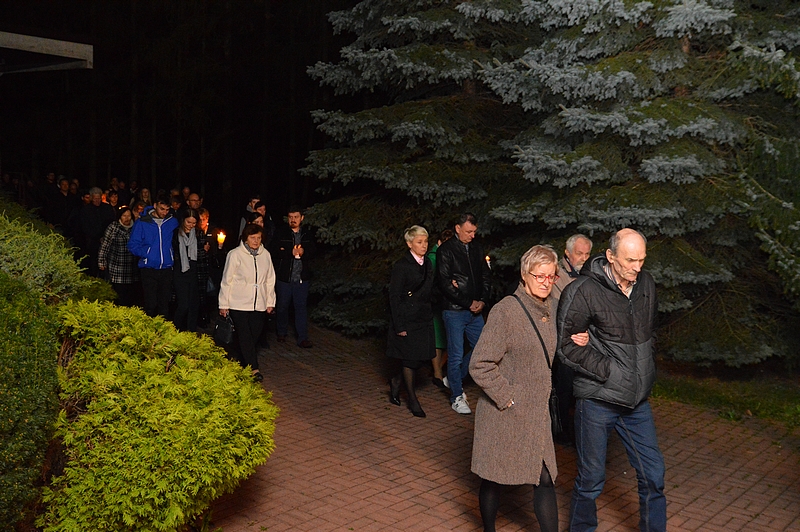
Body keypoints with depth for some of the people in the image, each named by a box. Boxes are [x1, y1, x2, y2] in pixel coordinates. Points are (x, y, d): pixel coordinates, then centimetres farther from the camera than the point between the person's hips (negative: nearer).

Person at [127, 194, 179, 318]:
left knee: (164, 303, 7)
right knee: (150, 304, -4)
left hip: (167, 268, 2)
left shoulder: (173, 222, 6)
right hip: (149, 269, -2)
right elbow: (133, 244, 1)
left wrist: (173, 254, 6)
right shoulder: (142, 223, -1)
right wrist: (145, 254, -12)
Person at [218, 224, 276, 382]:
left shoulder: (265, 255, 8)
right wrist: (223, 305, 0)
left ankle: (243, 365, 20)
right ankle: (254, 369, -11)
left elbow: (270, 280, 16)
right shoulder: (235, 255, -4)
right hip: (239, 304, -4)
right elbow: (226, 281, 0)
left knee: (254, 336, 4)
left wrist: (270, 302, 13)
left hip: (259, 305, 4)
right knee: (245, 337, -9)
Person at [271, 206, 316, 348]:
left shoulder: (308, 236, 9)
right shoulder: (280, 235, 1)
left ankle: (302, 338, 0)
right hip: (284, 276, -1)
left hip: (301, 277, 1)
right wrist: (291, 253, -19)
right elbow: (275, 252, -9)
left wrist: (303, 252, -17)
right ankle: (282, 333, 28)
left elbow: (313, 251, 3)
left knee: (301, 307, -1)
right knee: (282, 306, 10)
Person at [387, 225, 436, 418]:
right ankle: (412, 399, 18)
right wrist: (399, 326, -16)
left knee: (423, 357, 7)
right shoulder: (402, 266, -13)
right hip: (407, 319, -7)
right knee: (410, 359, 2)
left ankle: (396, 381, 32)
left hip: (424, 318, 7)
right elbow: (394, 297, -13)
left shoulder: (427, 263, 8)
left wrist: (430, 314, 9)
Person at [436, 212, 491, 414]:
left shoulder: (477, 249, 10)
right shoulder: (445, 250, -7)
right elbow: (444, 283, -12)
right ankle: (456, 397, 13)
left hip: (475, 310, 6)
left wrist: (482, 300, -1)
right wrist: (469, 303, -12)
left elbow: (485, 276, 16)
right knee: (456, 355, -1)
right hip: (454, 311, -6)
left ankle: (454, 379, 27)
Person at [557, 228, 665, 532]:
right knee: (591, 479, 8)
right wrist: (609, 371, -16)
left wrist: (646, 368, 5)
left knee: (653, 474, 12)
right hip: (597, 401, -5)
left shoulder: (646, 284, 3)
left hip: (637, 400, 6)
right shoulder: (583, 291, -17)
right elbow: (566, 346, -14)